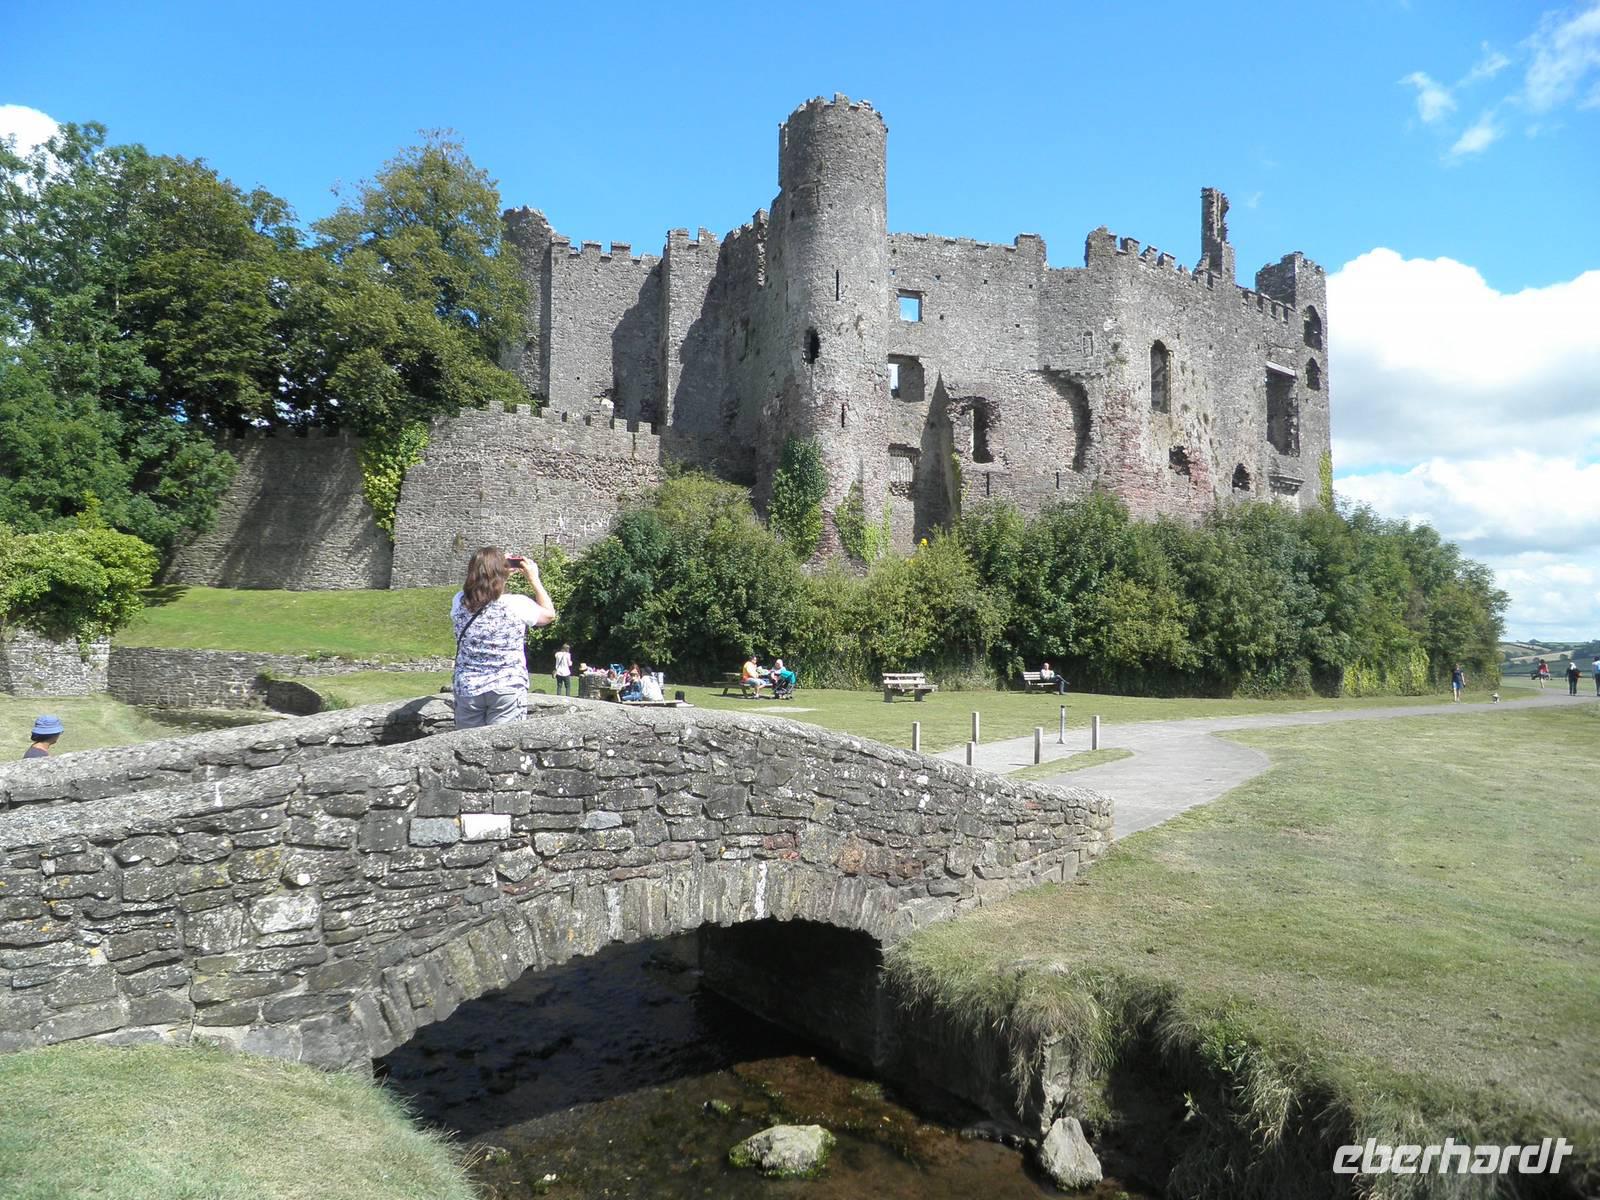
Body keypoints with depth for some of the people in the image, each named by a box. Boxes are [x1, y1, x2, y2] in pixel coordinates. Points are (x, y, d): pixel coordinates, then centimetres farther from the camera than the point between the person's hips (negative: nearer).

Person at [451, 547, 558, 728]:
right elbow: (549, 614, 8)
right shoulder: (518, 605, -12)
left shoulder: (459, 603, -3)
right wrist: (533, 579, 12)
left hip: (467, 689, 3)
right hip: (508, 691, -3)